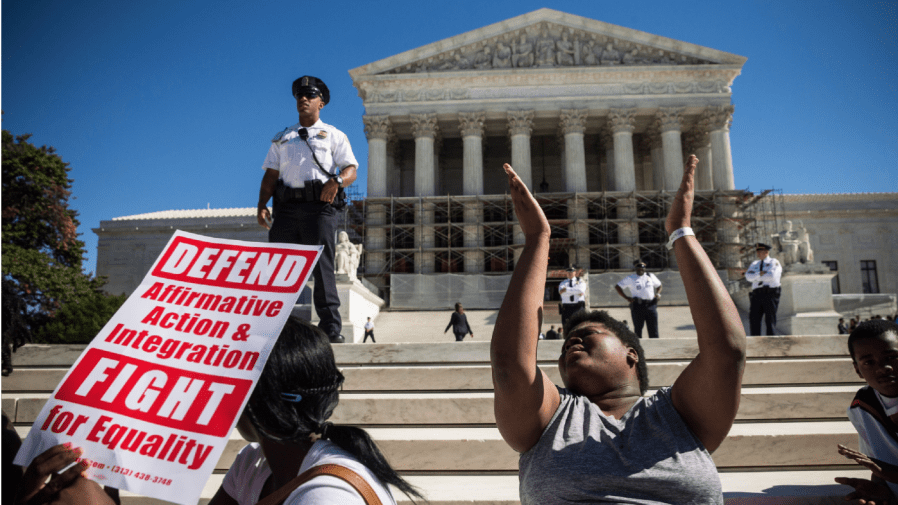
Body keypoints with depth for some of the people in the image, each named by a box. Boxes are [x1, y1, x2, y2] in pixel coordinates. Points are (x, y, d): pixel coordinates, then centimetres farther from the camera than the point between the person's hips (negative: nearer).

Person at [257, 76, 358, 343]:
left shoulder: (334, 136, 15)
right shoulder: (282, 138, 24)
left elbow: (351, 170, 4)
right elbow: (270, 175, 17)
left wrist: (337, 180, -18)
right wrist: (262, 206, 3)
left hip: (319, 206, -3)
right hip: (286, 207, 4)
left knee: (322, 266, -9)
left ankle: (331, 327, -9)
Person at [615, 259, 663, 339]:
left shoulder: (651, 276, 17)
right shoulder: (630, 278, 8)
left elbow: (659, 285, 30)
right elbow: (617, 286, 8)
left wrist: (658, 294, 9)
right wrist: (626, 297, -1)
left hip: (651, 305, 3)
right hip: (637, 306, -2)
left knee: (653, 329, 2)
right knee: (638, 328, 1)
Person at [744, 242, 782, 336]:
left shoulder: (774, 262, 8)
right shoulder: (754, 264, 21)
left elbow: (772, 276, -11)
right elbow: (748, 276, 4)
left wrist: (756, 277, -1)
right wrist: (760, 274, -12)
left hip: (770, 294, -4)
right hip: (757, 294, 4)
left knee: (770, 320, -5)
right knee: (753, 318, -6)